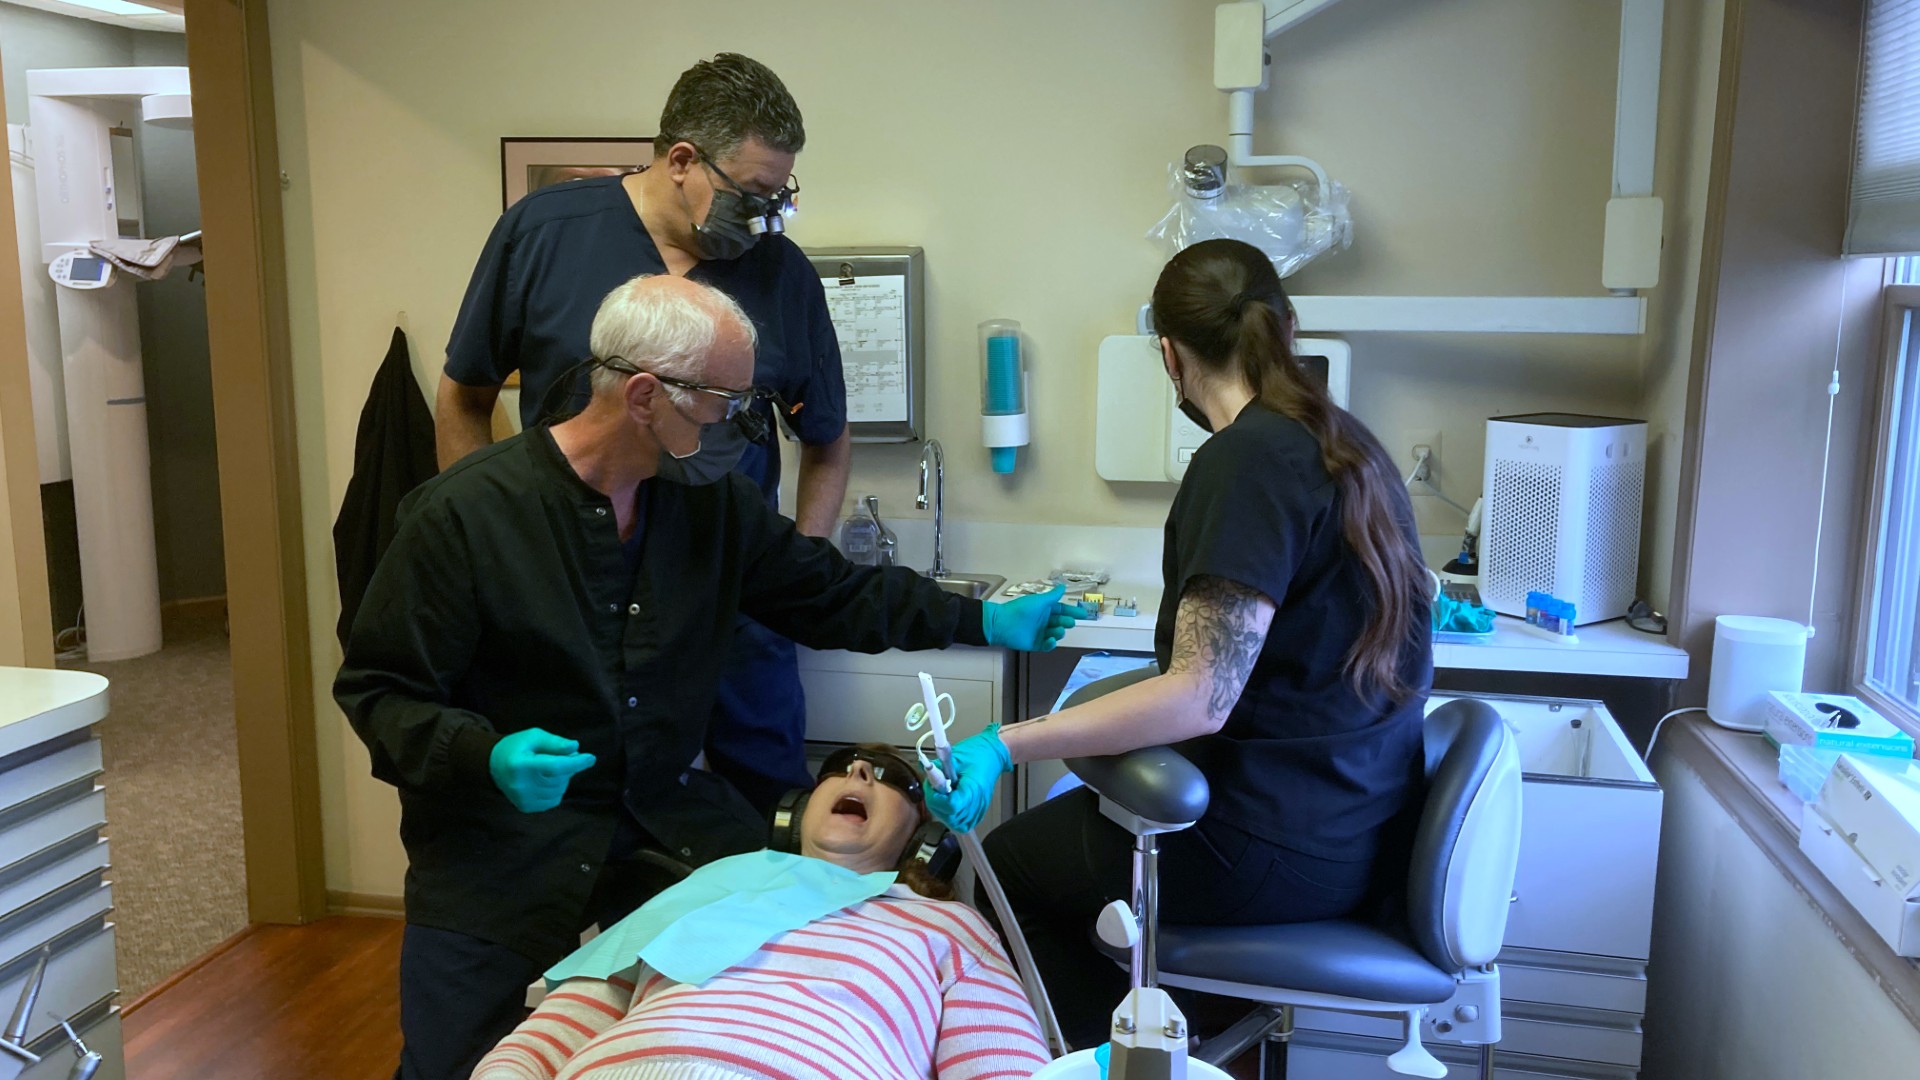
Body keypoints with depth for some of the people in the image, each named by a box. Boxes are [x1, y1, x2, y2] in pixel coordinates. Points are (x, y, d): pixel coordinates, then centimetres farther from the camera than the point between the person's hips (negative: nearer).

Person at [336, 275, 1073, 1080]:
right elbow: (377, 688, -11)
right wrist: (485, 757, -29)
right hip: (500, 853, -3)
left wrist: (988, 621, 8)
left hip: (667, 818, 4)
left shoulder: (714, 500, -1)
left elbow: (830, 594, 11)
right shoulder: (463, 513, -16)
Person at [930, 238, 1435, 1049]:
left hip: (1287, 850, -9)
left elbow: (1202, 697, -28)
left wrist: (1004, 748, -27)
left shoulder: (1246, 459, -21)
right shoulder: (1344, 441, 5)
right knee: (1080, 814, 27)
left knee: (1008, 863, 11)